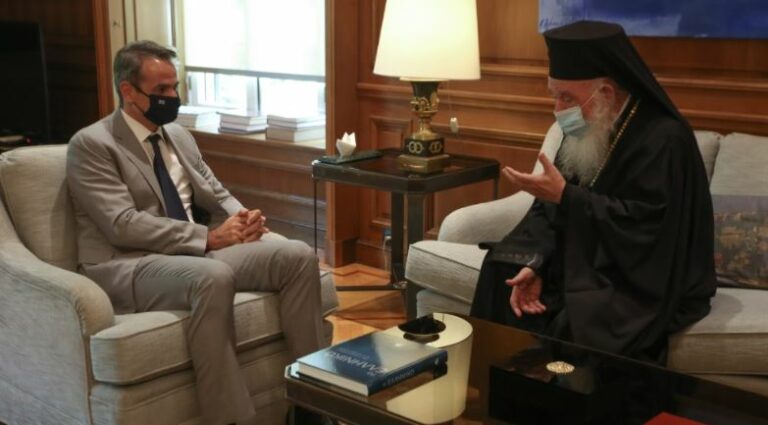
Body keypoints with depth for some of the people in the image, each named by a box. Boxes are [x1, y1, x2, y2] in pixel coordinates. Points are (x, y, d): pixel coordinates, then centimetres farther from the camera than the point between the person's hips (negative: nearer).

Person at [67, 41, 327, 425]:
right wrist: (208, 237, -22)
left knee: (297, 256, -13)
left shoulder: (179, 136, 17)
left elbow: (217, 195, 19)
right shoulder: (90, 144, -6)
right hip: (129, 266, -7)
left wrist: (241, 217, -6)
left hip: (198, 251, 7)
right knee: (213, 277, -39)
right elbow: (123, 225, -17)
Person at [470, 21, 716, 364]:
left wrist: (565, 195, -27)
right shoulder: (588, 131, 4)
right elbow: (551, 209, 4)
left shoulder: (664, 140, -18)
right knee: (504, 286, -10)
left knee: (575, 327, -31)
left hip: (649, 285, -7)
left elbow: (644, 229, -26)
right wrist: (535, 265, -13)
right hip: (588, 265, 7)